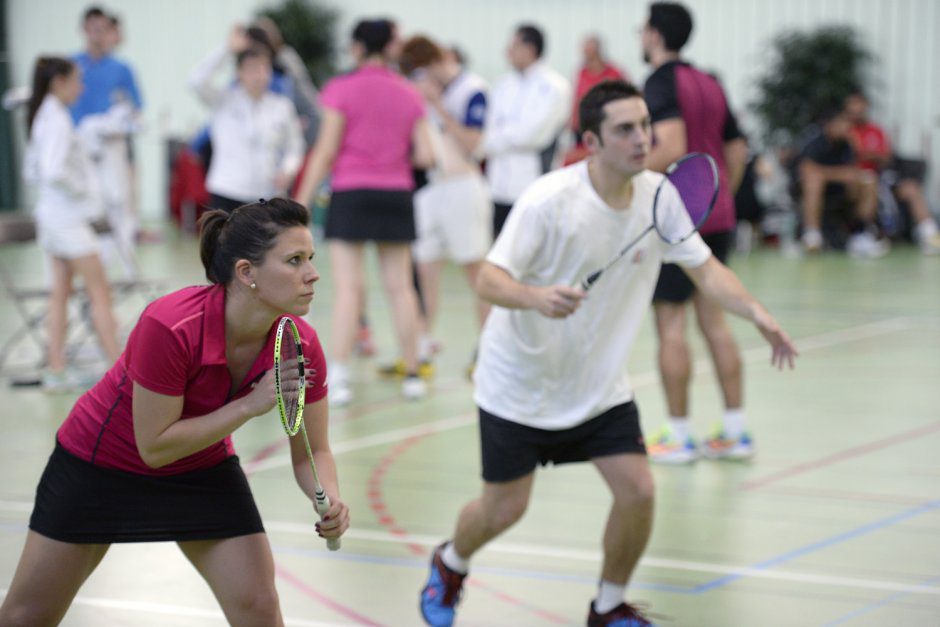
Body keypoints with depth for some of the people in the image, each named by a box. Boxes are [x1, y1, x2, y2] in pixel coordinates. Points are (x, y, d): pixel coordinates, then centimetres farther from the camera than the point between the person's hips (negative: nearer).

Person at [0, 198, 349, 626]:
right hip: (99, 460, -3)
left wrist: (330, 500, -31)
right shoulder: (169, 326, -36)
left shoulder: (301, 346, -22)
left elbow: (312, 452, -10)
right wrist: (250, 404, -33)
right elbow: (154, 446, -27)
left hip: (204, 470, 3)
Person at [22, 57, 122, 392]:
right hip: (68, 217, -9)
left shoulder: (43, 117, 12)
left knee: (61, 291, 10)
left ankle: (56, 370, 11)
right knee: (100, 292, -5)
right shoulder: (58, 120, -17)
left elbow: (32, 171, 18)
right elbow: (53, 171, -29)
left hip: (51, 214, 9)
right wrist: (81, 188, -14)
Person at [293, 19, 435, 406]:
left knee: (348, 287, -5)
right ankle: (412, 373, 15)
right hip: (396, 196, 3)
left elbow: (325, 152, -9)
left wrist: (301, 202, -5)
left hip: (351, 196, -3)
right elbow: (425, 156, 2)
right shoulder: (409, 94, 6)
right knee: (400, 286, 10)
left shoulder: (342, 89, -5)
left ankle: (339, 375, -12)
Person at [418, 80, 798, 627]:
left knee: (638, 489, -9)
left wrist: (757, 313, -19)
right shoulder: (549, 200, -24)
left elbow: (705, 268, -1)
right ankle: (450, 565, 40)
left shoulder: (658, 195, -8)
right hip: (521, 382, -4)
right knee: (505, 507, 5)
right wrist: (538, 298, -46)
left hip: (600, 386, 4)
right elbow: (489, 280, -25)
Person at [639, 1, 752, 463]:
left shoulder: (660, 83, -11)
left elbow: (672, 148, -25)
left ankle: (678, 437, 1)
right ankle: (735, 432, 11)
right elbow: (737, 151, 16)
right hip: (718, 217, 8)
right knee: (713, 320, 11)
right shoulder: (709, 84, 14)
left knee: (670, 323, -2)